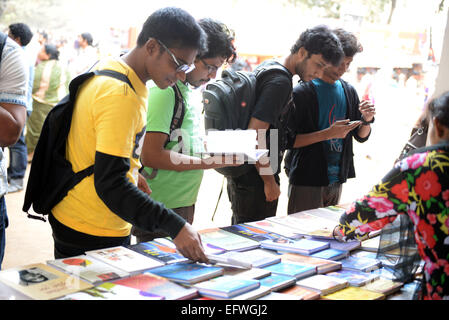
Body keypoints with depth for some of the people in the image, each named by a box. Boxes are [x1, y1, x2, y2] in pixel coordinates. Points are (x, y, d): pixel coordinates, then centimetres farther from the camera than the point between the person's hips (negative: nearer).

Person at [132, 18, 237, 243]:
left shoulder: (192, 91, 12)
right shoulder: (165, 89, -17)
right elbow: (150, 155, -23)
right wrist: (207, 162, -20)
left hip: (185, 203, 9)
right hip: (162, 209, -9)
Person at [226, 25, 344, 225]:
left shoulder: (267, 66, 10)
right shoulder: (280, 82, -20)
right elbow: (254, 136, -25)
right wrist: (270, 181, -15)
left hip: (240, 176, 10)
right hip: (254, 181, -10)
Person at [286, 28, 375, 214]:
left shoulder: (349, 92, 9)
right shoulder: (302, 92, -10)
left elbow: (361, 136, 15)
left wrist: (367, 120, -6)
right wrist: (328, 133, -22)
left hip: (336, 180, 6)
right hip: (306, 181, -6)